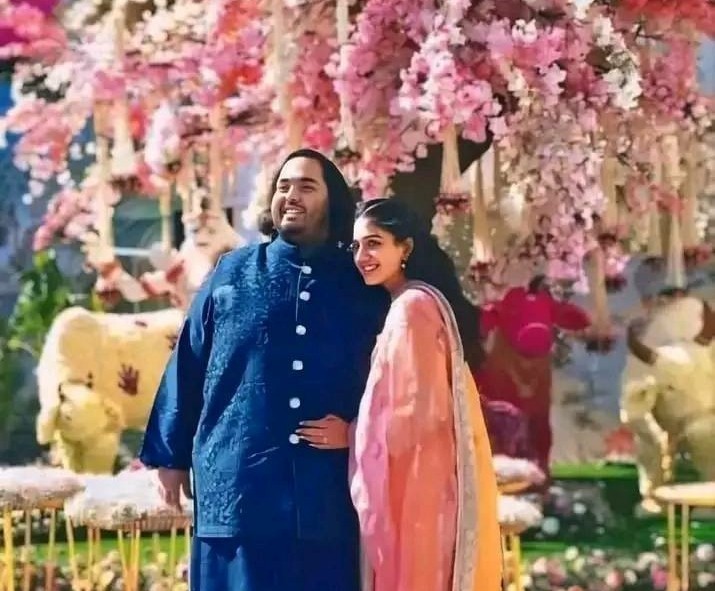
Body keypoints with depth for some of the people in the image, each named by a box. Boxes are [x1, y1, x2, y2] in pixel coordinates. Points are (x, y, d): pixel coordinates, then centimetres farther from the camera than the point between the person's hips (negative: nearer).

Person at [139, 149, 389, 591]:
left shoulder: (362, 285, 10)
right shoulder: (232, 273, 9)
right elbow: (187, 367, 10)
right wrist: (171, 455, 8)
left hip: (329, 493, 0)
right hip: (238, 483, 0)